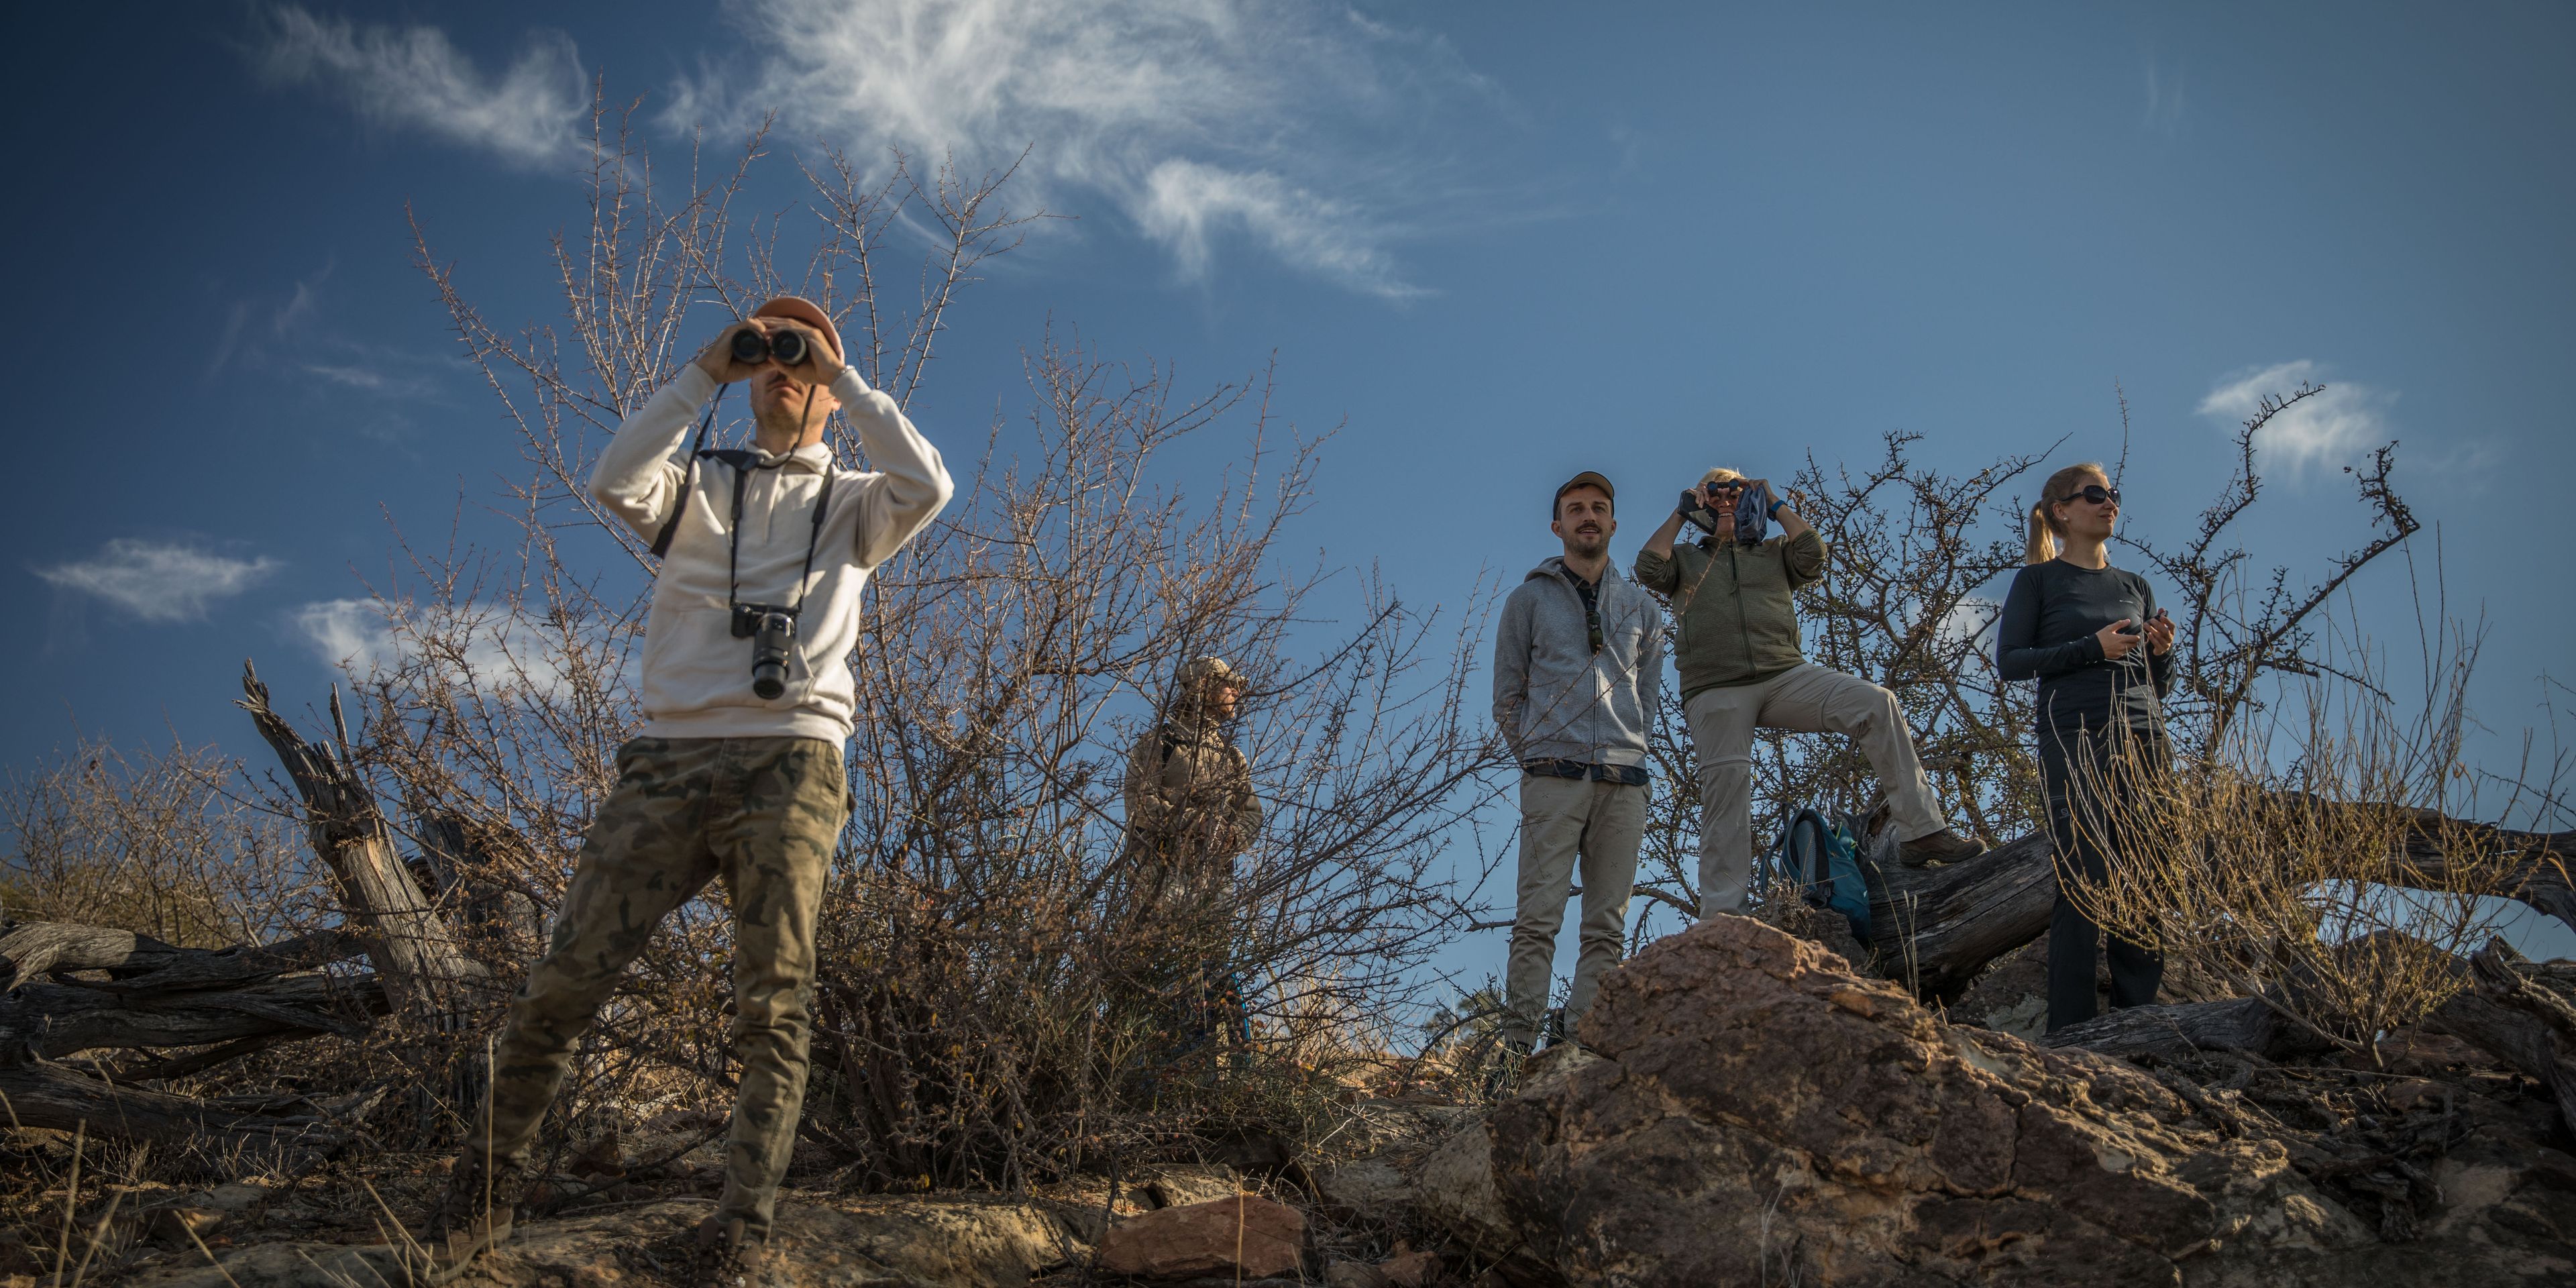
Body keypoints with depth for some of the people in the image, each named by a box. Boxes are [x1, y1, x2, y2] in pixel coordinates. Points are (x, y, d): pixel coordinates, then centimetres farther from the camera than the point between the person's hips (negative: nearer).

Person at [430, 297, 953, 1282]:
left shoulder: (849, 503, 19)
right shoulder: (698, 484, 22)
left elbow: (927, 486, -3)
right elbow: (615, 482, 0)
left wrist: (843, 376, 5)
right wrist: (706, 370, 4)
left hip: (789, 762, -1)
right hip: (670, 758, 1)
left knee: (773, 1006, -8)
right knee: (566, 977, -4)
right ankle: (486, 1182, 15)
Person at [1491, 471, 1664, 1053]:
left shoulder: (1642, 608, 18)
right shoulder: (1530, 598, 11)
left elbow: (1646, 697, 20)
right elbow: (1506, 699, 10)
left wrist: (1621, 751, 10)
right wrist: (1539, 760, 6)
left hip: (1624, 782, 3)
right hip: (1554, 779, -3)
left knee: (1607, 928, -2)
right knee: (1538, 918, -11)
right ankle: (1518, 1047, -12)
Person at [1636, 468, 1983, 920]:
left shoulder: (1773, 551, 25)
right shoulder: (1683, 559, 22)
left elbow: (1813, 555, 4)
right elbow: (1648, 570, 0)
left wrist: (1775, 506, 13)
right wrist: (1680, 514, 8)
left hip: (1785, 675, 1)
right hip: (1716, 691, -1)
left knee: (1876, 703, -21)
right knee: (1724, 789, -14)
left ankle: (1920, 832, -22)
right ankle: (1719, 918, -15)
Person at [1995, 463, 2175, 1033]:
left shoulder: (2135, 587, 20)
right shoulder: (2040, 579, 7)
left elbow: (2159, 686, 23)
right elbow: (2010, 660, -3)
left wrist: (2162, 653, 1)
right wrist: (2092, 648, -12)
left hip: (2143, 740, 5)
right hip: (2075, 741, -5)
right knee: (2084, 884, -9)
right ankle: (2072, 1032, -7)